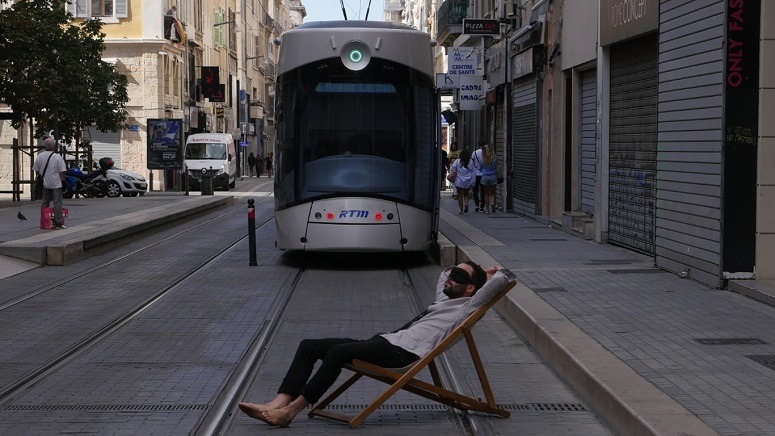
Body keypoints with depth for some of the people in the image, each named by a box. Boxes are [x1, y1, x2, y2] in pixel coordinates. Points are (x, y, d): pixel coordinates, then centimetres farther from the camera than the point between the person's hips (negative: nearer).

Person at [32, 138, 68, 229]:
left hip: (45, 184, 5)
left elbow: (36, 171, 9)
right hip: (56, 184, -5)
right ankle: (58, 223, -2)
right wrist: (63, 181, -2)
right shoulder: (57, 157, -13)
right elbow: (61, 172, -13)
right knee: (57, 203, -1)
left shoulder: (39, 156, 2)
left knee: (45, 203, 15)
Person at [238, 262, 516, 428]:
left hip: (403, 352, -10)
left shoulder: (466, 307, 4)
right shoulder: (445, 300, 30)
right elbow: (443, 275, 51)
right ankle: (279, 403, -18)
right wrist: (466, 269, 40)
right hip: (385, 342, 10)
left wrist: (493, 274, 14)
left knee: (338, 352, -33)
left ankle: (291, 410, -30)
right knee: (309, 346, -4)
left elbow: (502, 278, -7)